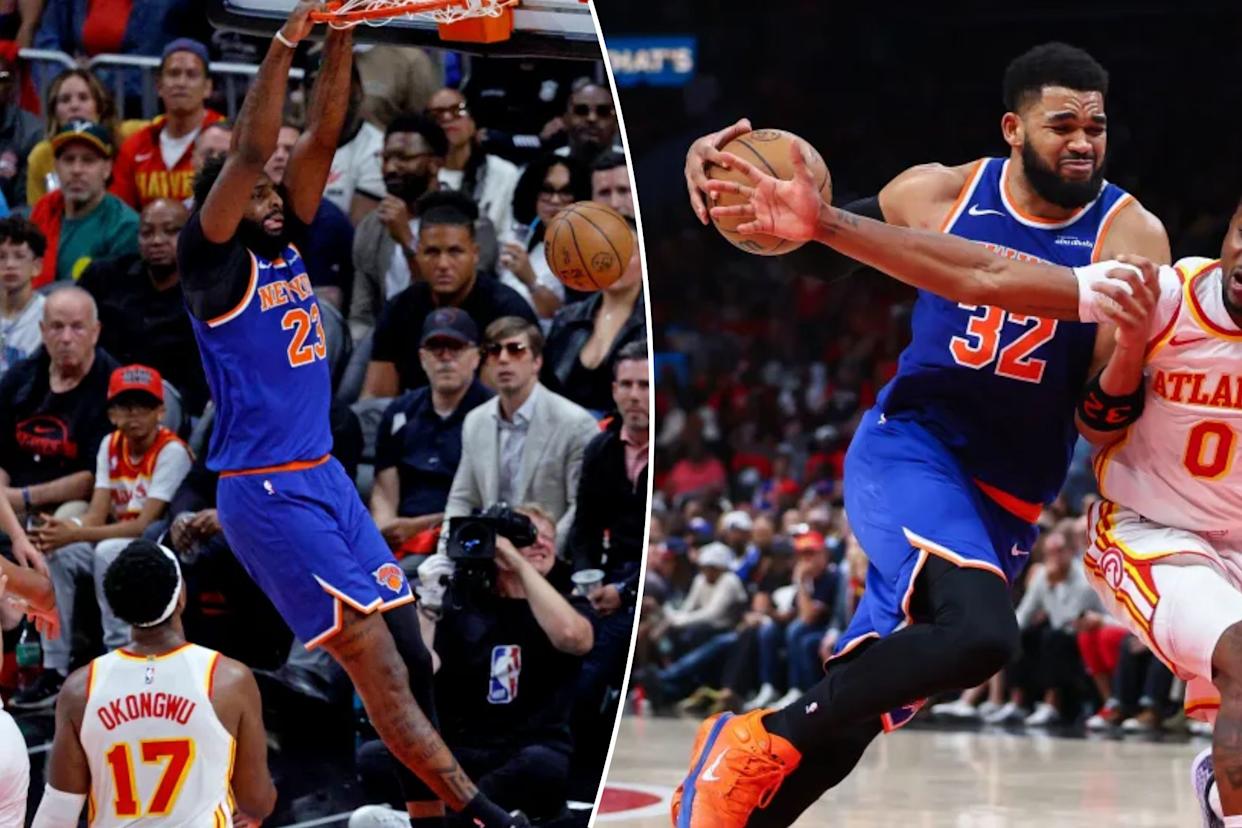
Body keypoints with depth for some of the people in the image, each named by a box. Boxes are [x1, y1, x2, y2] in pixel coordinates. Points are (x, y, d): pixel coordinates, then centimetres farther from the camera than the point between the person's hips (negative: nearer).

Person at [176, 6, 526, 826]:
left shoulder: (288, 249, 13)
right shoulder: (215, 264, -6)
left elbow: (323, 139, 8)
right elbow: (249, 152, -17)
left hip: (327, 478, 8)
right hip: (265, 490, -8)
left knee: (407, 649, 3)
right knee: (375, 657, -12)